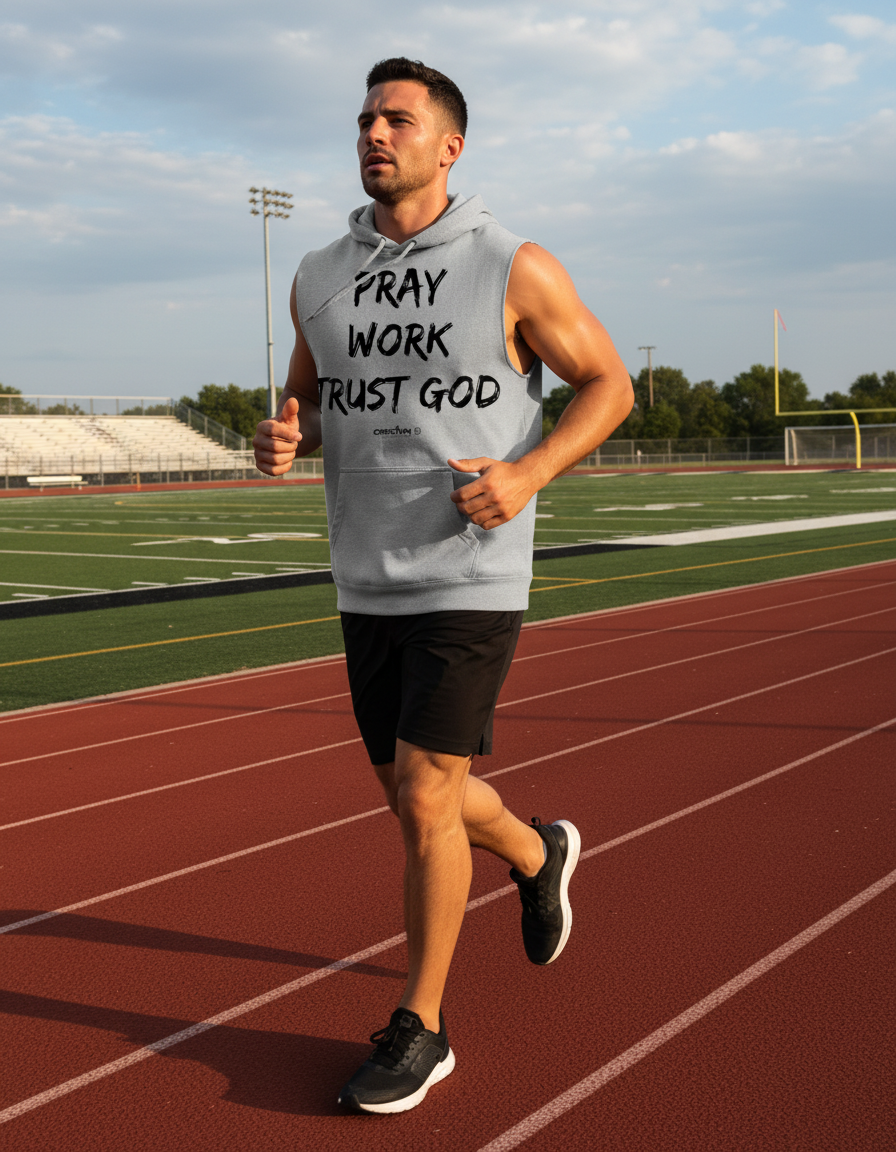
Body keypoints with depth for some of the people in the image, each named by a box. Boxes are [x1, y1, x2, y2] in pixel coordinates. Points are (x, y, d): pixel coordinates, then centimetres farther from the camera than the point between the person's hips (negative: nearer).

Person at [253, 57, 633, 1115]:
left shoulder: (515, 269, -7)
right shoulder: (319, 278, 7)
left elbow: (608, 383, 0)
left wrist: (527, 474, -17)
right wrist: (281, 438, -6)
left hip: (471, 580, -5)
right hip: (368, 582, 6)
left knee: (423, 798, -8)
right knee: (416, 796, 14)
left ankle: (418, 1029, 11)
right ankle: (538, 854, 47)